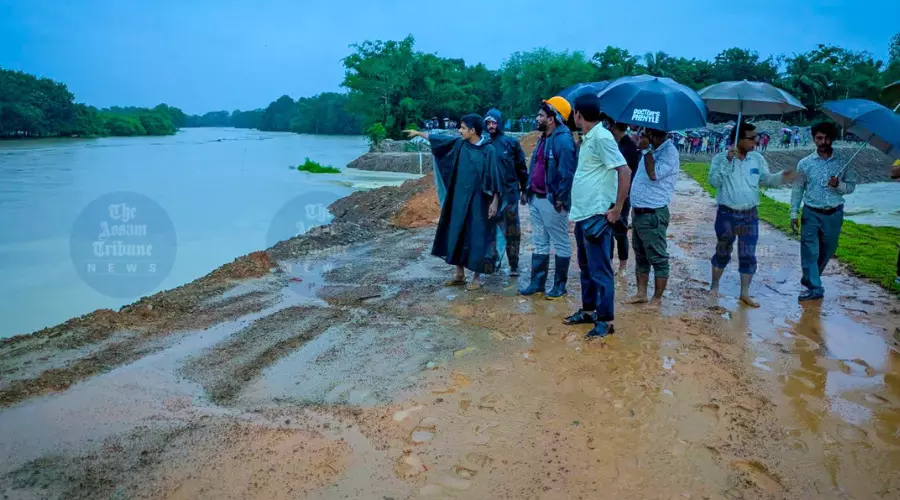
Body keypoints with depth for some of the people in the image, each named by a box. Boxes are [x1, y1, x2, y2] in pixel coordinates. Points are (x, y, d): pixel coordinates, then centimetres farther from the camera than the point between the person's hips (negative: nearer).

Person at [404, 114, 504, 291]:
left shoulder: (488, 150, -11)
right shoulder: (459, 144, 3)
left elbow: (494, 178, -10)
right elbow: (439, 139, 16)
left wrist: (494, 202, -13)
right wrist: (418, 133, 25)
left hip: (478, 202, -5)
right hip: (459, 200, 5)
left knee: (476, 237, 1)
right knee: (457, 235, 9)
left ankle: (477, 277, 13)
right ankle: (460, 274, 23)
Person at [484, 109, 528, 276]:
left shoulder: (511, 142, 0)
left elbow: (521, 167, 3)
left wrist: (525, 190, 3)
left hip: (510, 192, -1)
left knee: (512, 230, 4)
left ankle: (514, 265, 11)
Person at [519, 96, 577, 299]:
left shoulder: (563, 139, -16)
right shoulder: (543, 138, 14)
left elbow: (567, 172, -21)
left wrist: (561, 198, -23)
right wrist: (527, 191, 18)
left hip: (552, 201, -10)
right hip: (536, 199, 10)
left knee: (560, 243, 4)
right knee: (539, 243, 14)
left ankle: (560, 285, 12)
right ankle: (537, 282, 21)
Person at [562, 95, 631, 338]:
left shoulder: (601, 137, -15)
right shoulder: (587, 138, 13)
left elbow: (625, 171, -19)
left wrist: (617, 209, -17)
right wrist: (575, 206, 15)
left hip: (596, 215, -10)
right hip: (582, 214, 10)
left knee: (600, 270, -2)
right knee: (586, 267, 18)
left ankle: (605, 320, 6)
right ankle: (588, 310, 30)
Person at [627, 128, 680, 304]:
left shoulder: (669, 152, -15)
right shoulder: (651, 150, 12)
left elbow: (654, 174, -27)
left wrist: (646, 150, -21)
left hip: (653, 215, -9)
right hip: (639, 212, 9)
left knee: (658, 259, -1)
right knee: (640, 256, 16)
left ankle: (657, 299, 5)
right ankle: (641, 293, 25)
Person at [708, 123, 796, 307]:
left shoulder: (758, 159, 3)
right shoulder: (720, 158, -8)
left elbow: (765, 179, 10)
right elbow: (714, 182, -19)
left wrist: (782, 177, -9)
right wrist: (728, 161, -25)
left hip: (750, 215, 3)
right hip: (727, 214, -3)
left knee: (748, 255, 5)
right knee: (723, 252, 10)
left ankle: (745, 293, 17)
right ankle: (714, 286, 29)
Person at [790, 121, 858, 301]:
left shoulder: (842, 161, -1)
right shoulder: (805, 163, -1)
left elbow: (851, 185, 3)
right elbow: (797, 190, 3)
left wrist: (838, 185, -19)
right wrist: (794, 214, 1)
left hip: (834, 214, 1)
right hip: (811, 213, -1)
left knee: (827, 251, 13)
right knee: (809, 250, -6)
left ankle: (809, 279, 34)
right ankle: (814, 288, 1)